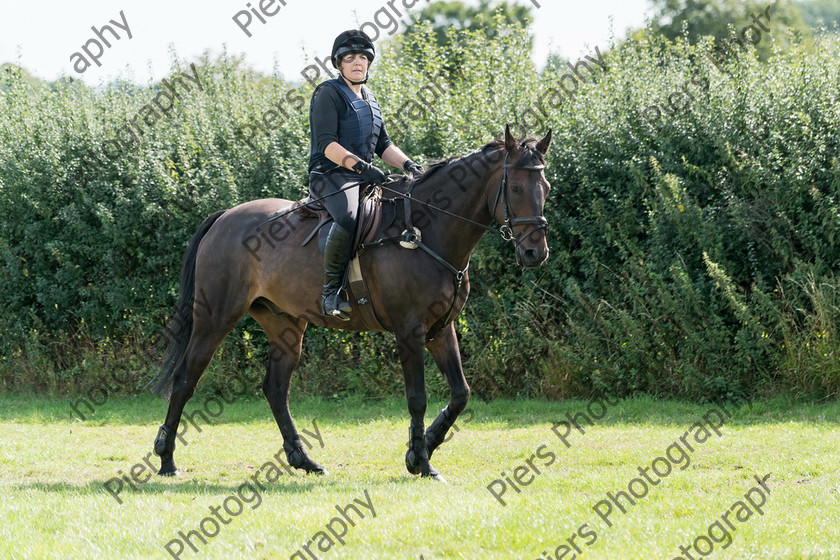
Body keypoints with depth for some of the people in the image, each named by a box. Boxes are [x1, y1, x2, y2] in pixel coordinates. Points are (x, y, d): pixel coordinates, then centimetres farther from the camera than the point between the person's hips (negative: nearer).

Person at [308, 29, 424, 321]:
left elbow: (383, 145, 22)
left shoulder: (368, 99, 21)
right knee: (349, 217, -39)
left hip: (364, 176, 9)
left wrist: (407, 164, 2)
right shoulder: (329, 93, -5)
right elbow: (326, 143, -17)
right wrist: (360, 166, -28)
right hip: (331, 176, -9)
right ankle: (331, 290, -30)